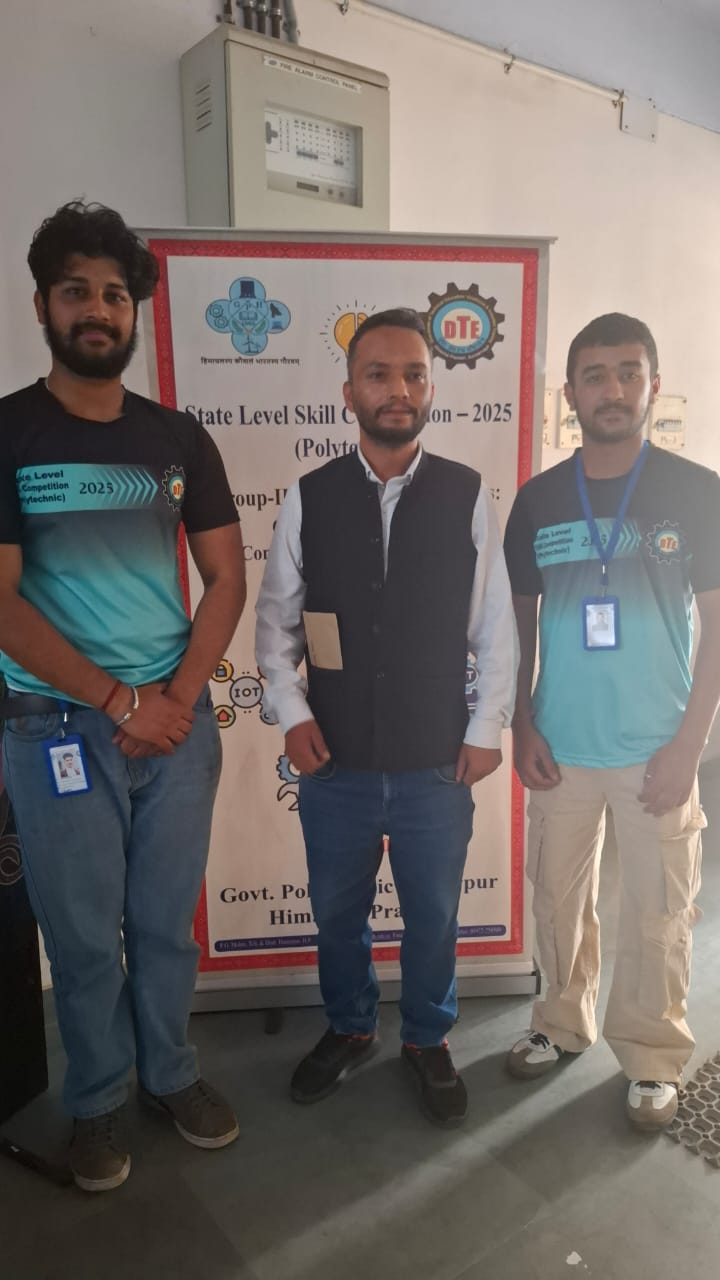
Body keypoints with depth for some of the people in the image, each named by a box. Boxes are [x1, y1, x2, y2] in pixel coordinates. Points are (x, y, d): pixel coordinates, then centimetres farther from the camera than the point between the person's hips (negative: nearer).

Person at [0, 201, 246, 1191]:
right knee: (84, 931, 11)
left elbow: (226, 579, 5)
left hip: (180, 721, 3)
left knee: (167, 920, 15)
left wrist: (176, 696, -7)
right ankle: (98, 1101, 33)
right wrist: (119, 701, -12)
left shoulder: (179, 438, 6)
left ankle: (171, 1071, 37)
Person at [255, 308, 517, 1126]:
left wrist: (487, 729, -3)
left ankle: (427, 1041, 44)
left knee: (432, 916, 17)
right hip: (335, 763, 1)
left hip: (438, 765, -1)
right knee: (337, 912, 20)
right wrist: (291, 711, -6)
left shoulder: (469, 497, -5)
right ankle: (348, 1029, 47)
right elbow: (275, 617, 3)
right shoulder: (308, 499, -3)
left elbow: (496, 625, -1)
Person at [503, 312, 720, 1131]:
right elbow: (519, 623, 7)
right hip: (560, 746, 2)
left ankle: (652, 1057, 32)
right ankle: (563, 1023, 38)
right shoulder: (537, 500, 3)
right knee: (558, 896, 15)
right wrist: (521, 726, 0)